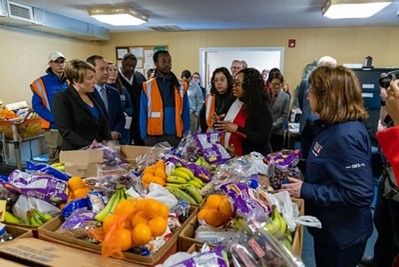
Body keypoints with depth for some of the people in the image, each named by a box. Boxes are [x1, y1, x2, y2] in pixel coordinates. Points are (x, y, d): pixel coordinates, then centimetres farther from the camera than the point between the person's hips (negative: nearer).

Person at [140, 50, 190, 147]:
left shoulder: (181, 86, 3)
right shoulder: (147, 87, 2)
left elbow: (185, 113, 5)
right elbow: (143, 114, 3)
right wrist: (144, 136, -3)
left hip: (176, 136, 1)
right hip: (153, 136, 0)